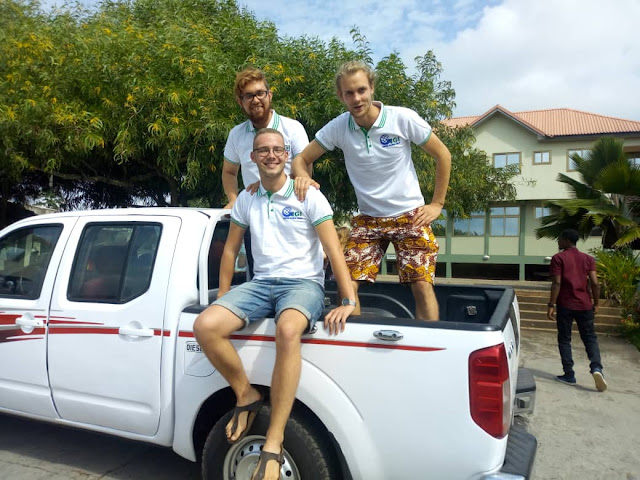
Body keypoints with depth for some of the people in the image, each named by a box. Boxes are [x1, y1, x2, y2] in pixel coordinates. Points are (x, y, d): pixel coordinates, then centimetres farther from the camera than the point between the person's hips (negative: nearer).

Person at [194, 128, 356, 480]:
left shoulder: (308, 196, -1)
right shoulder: (246, 200, 12)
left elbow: (334, 250, -7)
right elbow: (230, 250, 18)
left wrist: (348, 301, -17)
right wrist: (223, 298, 15)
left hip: (303, 283, -4)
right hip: (260, 283, 5)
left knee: (287, 330, -40)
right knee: (205, 326, -23)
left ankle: (273, 444, -30)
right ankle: (246, 395, 1)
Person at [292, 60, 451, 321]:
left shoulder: (403, 118, -12)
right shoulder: (338, 127, -7)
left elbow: (442, 155, -1)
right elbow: (301, 159, 0)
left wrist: (437, 204, -2)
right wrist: (303, 177, -25)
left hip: (410, 216, -1)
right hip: (368, 219, 2)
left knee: (422, 285, -9)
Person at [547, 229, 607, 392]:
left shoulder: (558, 258, -5)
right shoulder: (588, 258, 7)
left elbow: (557, 283, -12)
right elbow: (595, 283, 0)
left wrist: (551, 305, -10)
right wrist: (596, 303, 10)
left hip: (565, 305, -3)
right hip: (584, 305, 3)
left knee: (564, 339, 8)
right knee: (590, 338, 11)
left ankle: (569, 375, 8)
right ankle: (596, 368, -12)